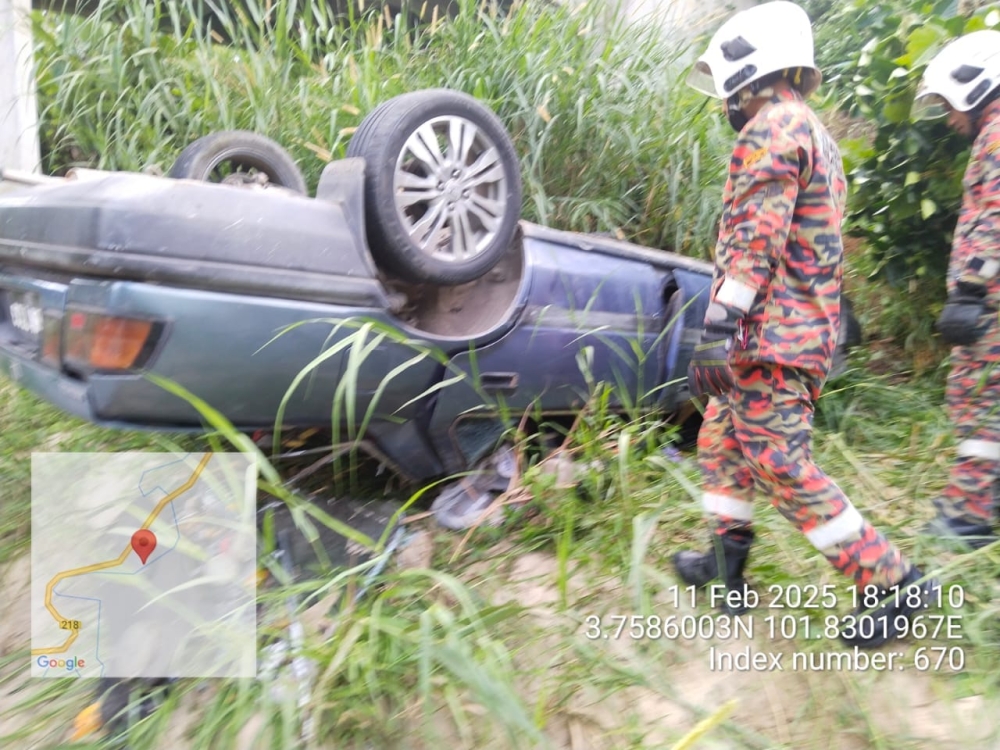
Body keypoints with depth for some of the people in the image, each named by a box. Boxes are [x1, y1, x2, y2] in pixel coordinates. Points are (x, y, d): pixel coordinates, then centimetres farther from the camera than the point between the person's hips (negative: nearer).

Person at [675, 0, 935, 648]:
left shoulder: (772, 126, -8)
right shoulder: (817, 135, 23)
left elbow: (755, 240, -21)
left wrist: (717, 332, -24)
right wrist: (828, 335, 27)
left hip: (767, 335, -10)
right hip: (807, 333, 10)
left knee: (783, 467, -6)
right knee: (722, 443, 17)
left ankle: (895, 582, 4)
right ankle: (726, 568, 25)